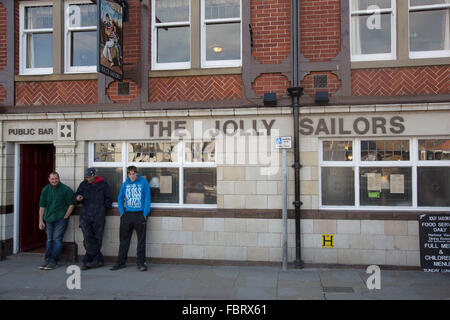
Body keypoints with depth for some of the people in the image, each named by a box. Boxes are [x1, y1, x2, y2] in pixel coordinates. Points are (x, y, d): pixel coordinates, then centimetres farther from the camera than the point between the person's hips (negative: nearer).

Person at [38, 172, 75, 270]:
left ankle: (53, 261, -3)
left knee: (57, 239, -7)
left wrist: (65, 217, -8)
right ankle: (47, 259, 18)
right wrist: (41, 221, 7)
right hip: (49, 219, 5)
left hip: (61, 218, -5)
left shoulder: (65, 189, -8)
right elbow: (42, 206, 10)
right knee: (49, 239, 11)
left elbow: (71, 204, -5)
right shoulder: (45, 190, 7)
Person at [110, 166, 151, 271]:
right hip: (126, 215, 3)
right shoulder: (125, 184, 8)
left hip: (140, 215, -3)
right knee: (124, 240, 8)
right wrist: (121, 212, 3)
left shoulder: (144, 182, -1)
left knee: (141, 240, 3)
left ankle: (141, 263, 11)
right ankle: (121, 262, 19)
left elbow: (147, 198, -3)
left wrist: (145, 213, -9)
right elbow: (120, 199, 15)